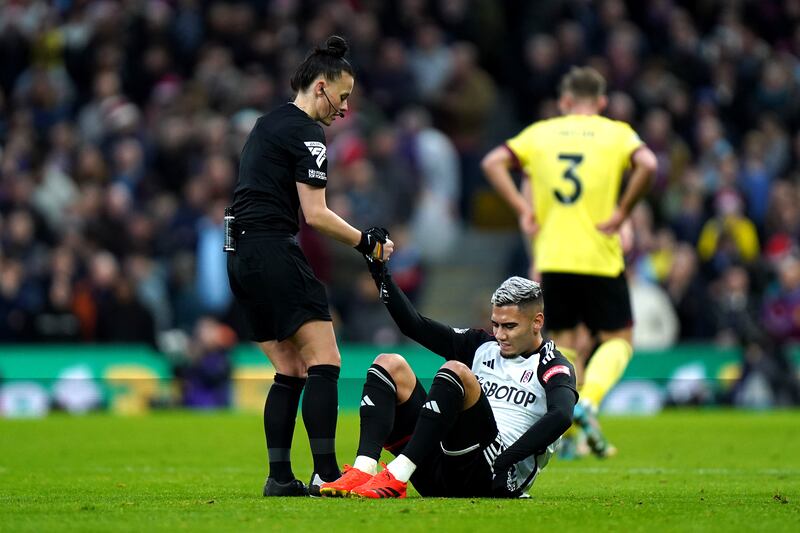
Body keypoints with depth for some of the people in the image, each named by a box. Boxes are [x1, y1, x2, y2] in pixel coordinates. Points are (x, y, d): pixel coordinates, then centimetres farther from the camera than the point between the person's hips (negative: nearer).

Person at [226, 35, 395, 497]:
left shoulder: (268, 124, 20)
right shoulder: (305, 134, -10)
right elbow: (316, 214, -14)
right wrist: (365, 242, -4)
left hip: (241, 259, 10)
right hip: (274, 253, -10)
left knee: (291, 371, 11)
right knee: (324, 362, -10)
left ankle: (279, 477, 6)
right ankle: (326, 473, -16)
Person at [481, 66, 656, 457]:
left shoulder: (540, 133, 9)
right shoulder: (616, 133, 2)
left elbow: (493, 163, -1)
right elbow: (647, 164, -17)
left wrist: (522, 209, 0)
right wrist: (623, 211, -8)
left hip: (552, 258, 2)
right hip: (600, 259, -2)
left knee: (563, 341, 15)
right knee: (618, 338, 10)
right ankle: (588, 402, -15)